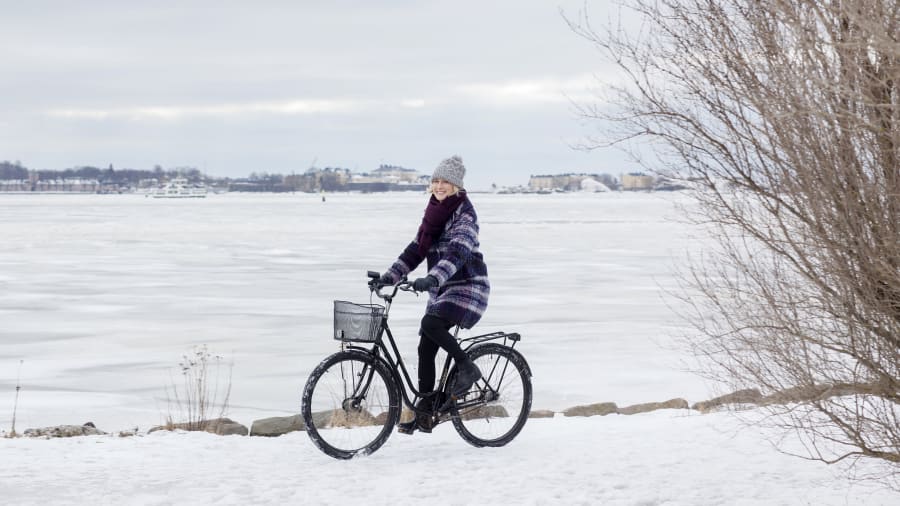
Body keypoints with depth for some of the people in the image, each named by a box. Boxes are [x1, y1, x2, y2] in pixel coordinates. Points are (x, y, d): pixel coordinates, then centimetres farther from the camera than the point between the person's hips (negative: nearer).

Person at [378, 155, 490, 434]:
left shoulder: (464, 213, -12)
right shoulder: (434, 212, 11)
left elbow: (457, 251, -26)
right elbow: (416, 249, 12)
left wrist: (432, 278, -39)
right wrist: (389, 276, 1)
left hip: (467, 286, -8)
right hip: (441, 289, 8)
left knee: (431, 324, -29)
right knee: (426, 348, 2)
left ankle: (467, 367, -9)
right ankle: (423, 412, 7)